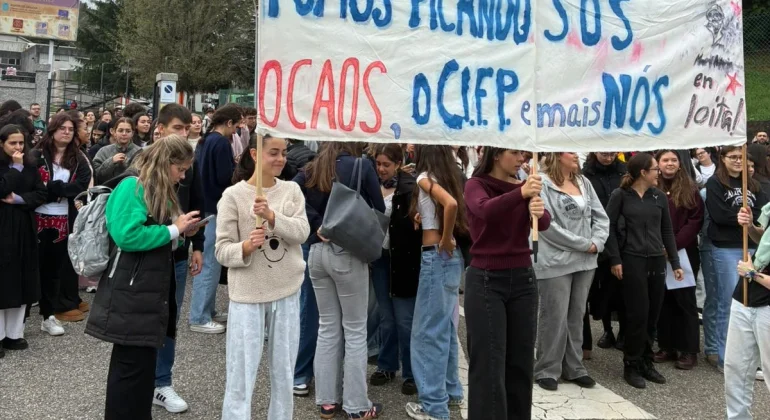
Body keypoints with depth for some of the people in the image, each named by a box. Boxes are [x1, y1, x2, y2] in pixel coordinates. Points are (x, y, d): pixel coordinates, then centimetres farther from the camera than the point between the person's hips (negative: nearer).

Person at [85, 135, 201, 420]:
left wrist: (181, 232, 3)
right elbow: (128, 236, -26)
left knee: (143, 361, 15)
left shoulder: (160, 191, 15)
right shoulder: (132, 186, -13)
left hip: (151, 290, 9)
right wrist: (174, 230, -17)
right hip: (131, 292, -9)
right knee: (132, 363, -3)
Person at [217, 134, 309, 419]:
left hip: (287, 292, 4)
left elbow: (302, 232, -11)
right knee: (241, 376, 2)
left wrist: (272, 216, -26)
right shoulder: (233, 195, -6)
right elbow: (222, 250, -8)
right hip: (247, 295, -3)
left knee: (284, 373, 16)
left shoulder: (292, 190, 4)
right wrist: (246, 246, -28)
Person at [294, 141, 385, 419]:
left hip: (317, 251, 5)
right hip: (348, 252, -5)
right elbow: (379, 210, -2)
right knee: (355, 330, 5)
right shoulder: (362, 166, -5)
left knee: (327, 327, 15)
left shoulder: (312, 169, 7)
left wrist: (317, 224, -7)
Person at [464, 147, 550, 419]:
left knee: (521, 361, 10)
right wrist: (521, 194, -43)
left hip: (523, 278, 5)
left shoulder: (523, 186, 8)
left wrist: (539, 211, -32)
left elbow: (544, 224, -9)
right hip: (486, 280, -5)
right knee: (489, 363, -3)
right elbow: (484, 211, -28)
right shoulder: (476, 184, -5)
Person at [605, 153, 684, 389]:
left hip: (657, 260, 5)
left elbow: (667, 230, 14)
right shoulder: (620, 195, -3)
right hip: (632, 260, -5)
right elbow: (609, 227, -5)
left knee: (653, 314, 7)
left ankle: (646, 362, 21)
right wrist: (615, 259, -11)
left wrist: (675, 262, 11)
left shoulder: (659, 196, 10)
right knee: (638, 314, -5)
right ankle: (631, 366, 9)